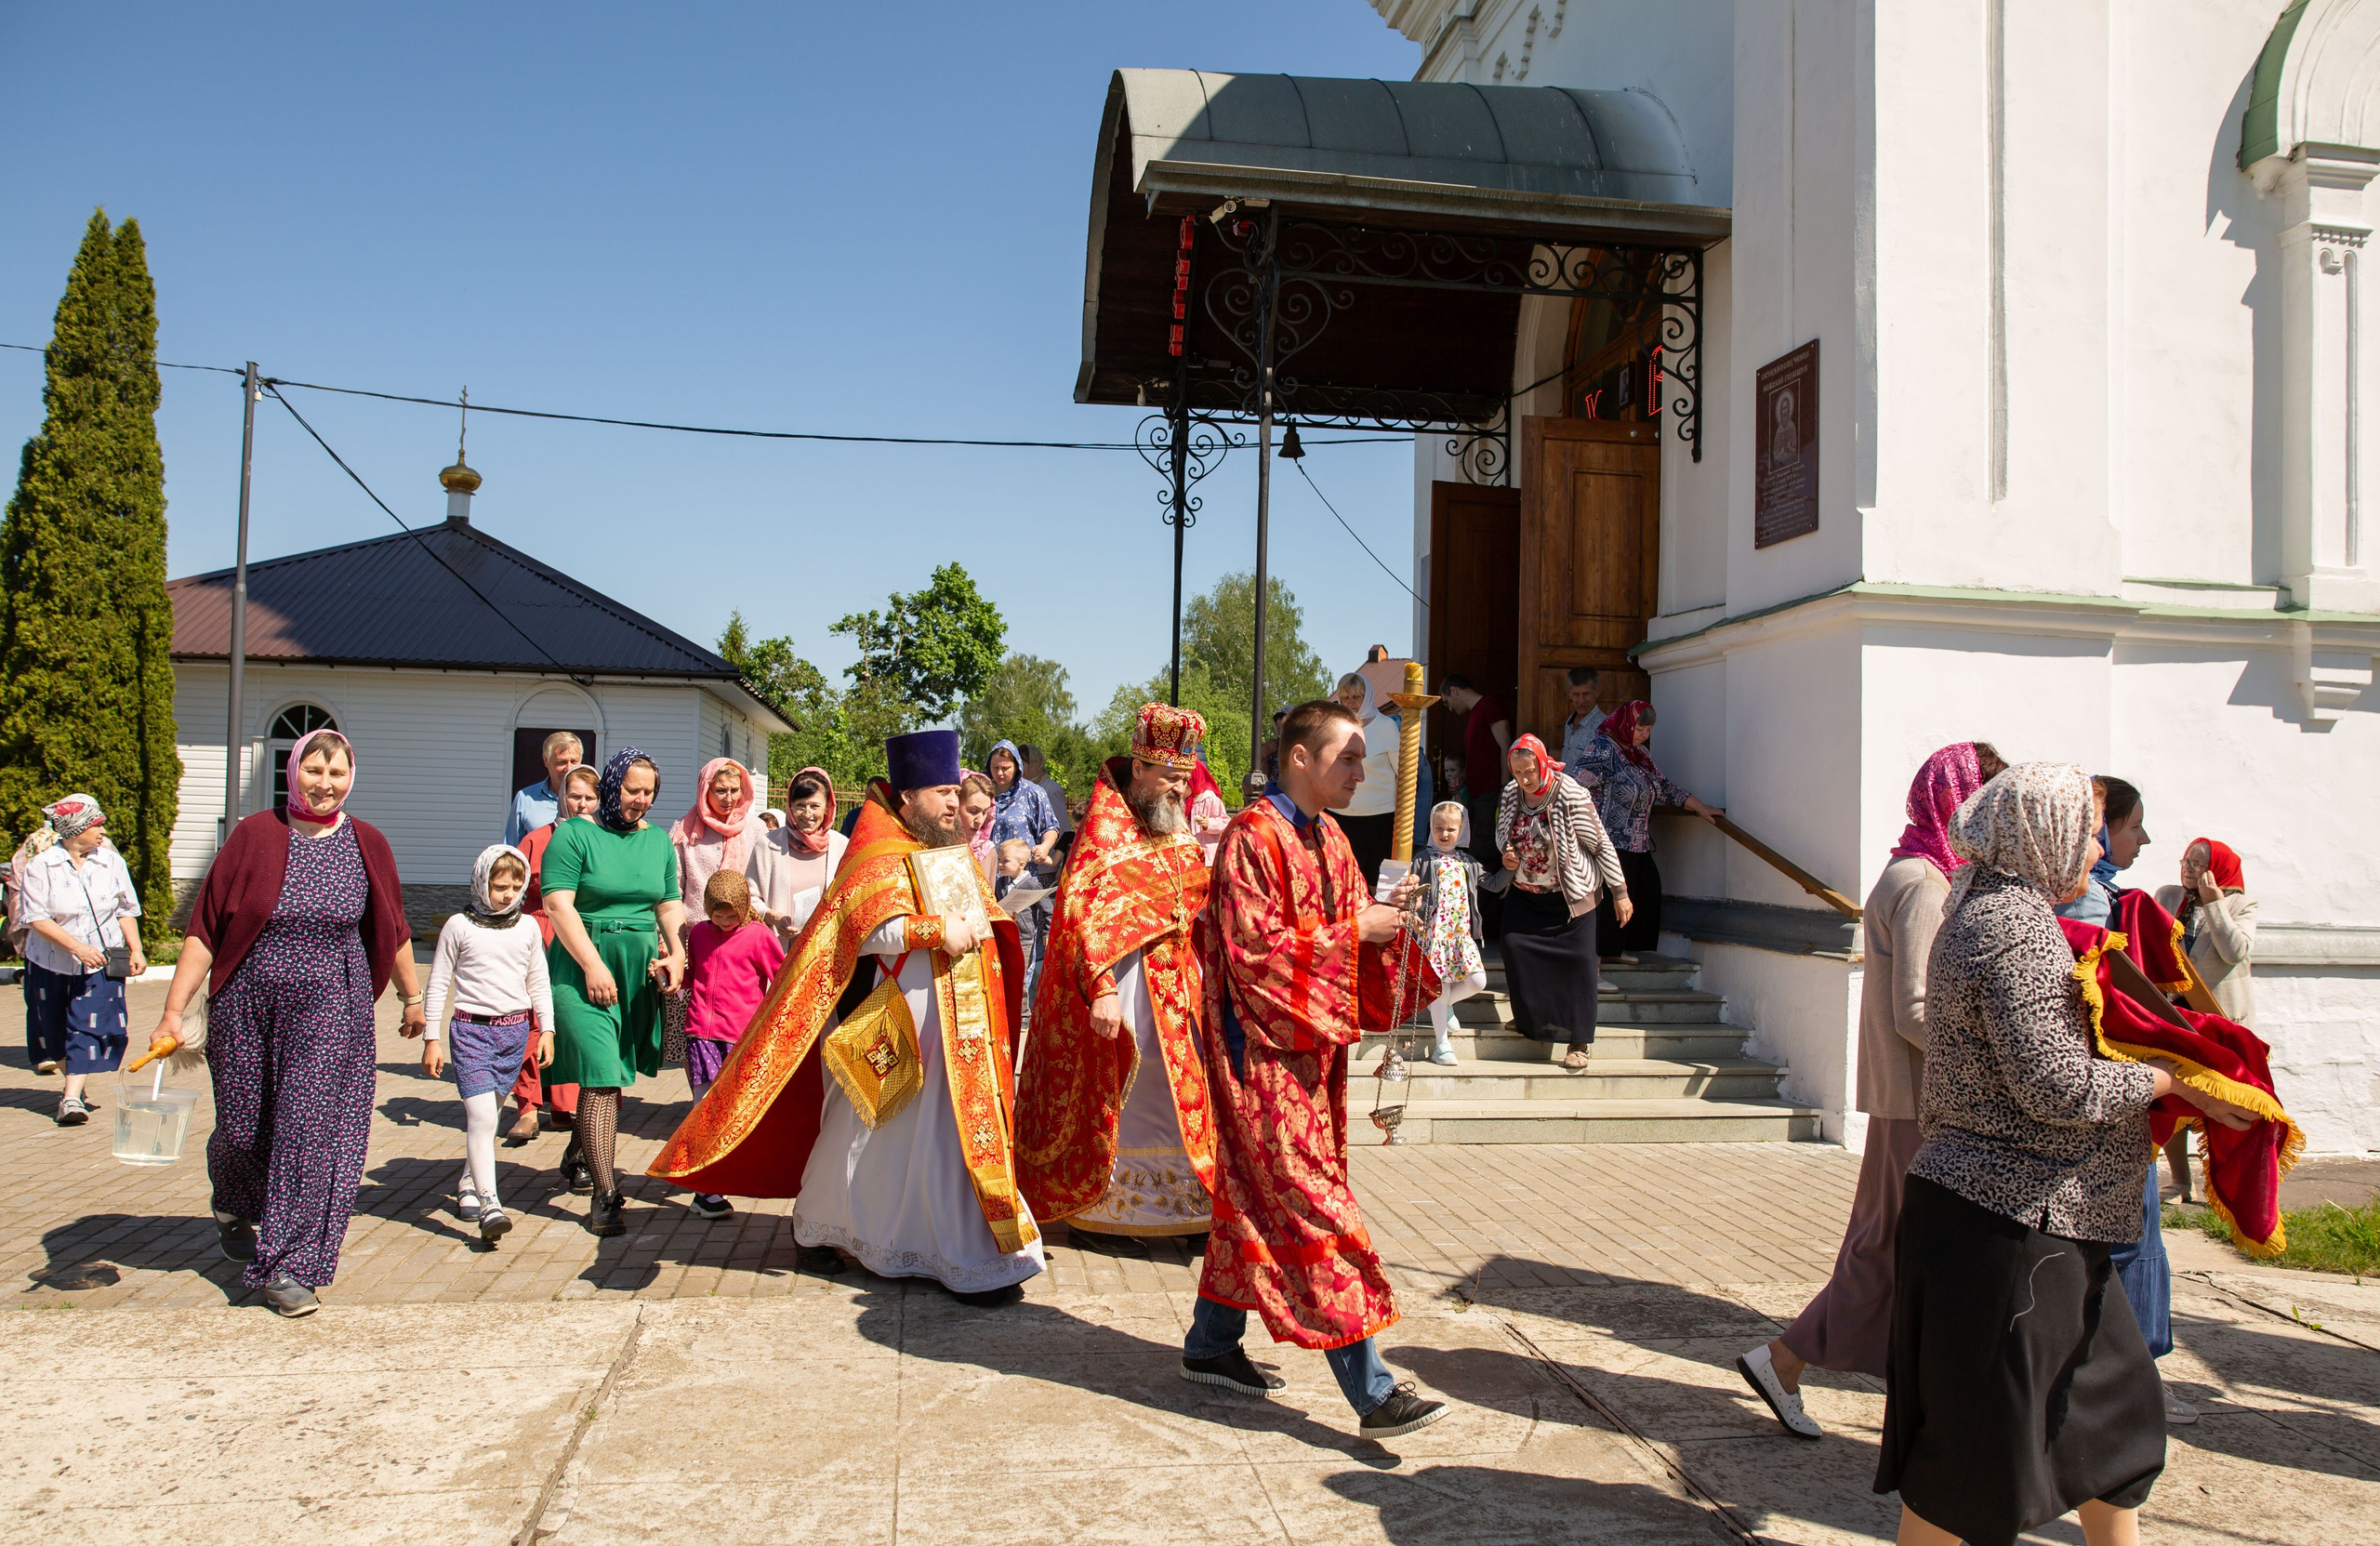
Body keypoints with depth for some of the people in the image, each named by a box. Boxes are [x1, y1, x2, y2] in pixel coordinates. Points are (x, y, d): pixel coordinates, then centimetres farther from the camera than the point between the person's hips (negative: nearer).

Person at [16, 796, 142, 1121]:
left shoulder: (112, 862, -1)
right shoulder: (41, 867, -9)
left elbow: (125, 911, 7)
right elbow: (37, 919, -13)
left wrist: (136, 950, 1)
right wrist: (75, 946, -23)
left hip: (99, 963, 0)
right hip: (51, 963, 0)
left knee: (88, 1028, -10)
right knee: (55, 1028, 13)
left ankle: (71, 1098, -10)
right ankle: (72, 1080, 34)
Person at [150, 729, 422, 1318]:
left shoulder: (366, 844, 1)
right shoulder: (254, 836, -4)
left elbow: (393, 928, 12)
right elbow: (204, 927, -5)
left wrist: (411, 998, 20)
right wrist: (174, 1011, -10)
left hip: (333, 1007, 0)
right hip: (249, 1005, 0)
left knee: (315, 1129, -7)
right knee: (244, 1124, 12)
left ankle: (286, 1266, 1)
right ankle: (233, 1210, 46)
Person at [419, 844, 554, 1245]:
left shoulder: (527, 929, 7)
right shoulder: (459, 927, -2)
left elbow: (539, 983, 15)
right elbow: (438, 984, 3)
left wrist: (546, 1030, 12)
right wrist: (430, 1039, 2)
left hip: (515, 1031, 3)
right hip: (472, 1029, -3)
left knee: (484, 1116, 12)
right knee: (481, 1117, -13)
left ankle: (469, 1185, 30)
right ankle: (489, 1204, -16)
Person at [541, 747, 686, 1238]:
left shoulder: (659, 840, 14)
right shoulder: (575, 834, -3)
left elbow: (669, 904, 18)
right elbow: (558, 905, -10)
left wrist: (676, 954, 2)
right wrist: (593, 965, -16)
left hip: (640, 965, 5)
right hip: (583, 965, -5)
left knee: (614, 1072, 12)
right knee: (601, 1074, -11)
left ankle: (580, 1151, 38)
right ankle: (605, 1193, -7)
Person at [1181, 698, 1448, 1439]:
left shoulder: (1330, 840, 13)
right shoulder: (1253, 837, -14)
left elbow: (1347, 939, 15)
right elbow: (1253, 946, -20)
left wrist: (1386, 915, -5)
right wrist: (1353, 930, -16)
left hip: (1310, 1046, 9)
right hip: (1264, 1049, -9)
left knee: (1256, 1199, 16)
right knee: (1314, 1207, -9)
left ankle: (1211, 1345, 29)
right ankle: (1372, 1390, -7)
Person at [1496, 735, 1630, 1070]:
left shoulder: (1570, 796, -18)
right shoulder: (1511, 794, -3)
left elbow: (1601, 844, -11)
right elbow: (1502, 833, 16)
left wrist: (1620, 892, -9)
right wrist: (1506, 853, -8)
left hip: (1569, 895, -5)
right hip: (1524, 894, 5)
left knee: (1577, 962, -6)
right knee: (1514, 947, -4)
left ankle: (1579, 1042, 0)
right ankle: (1530, 1018, 18)